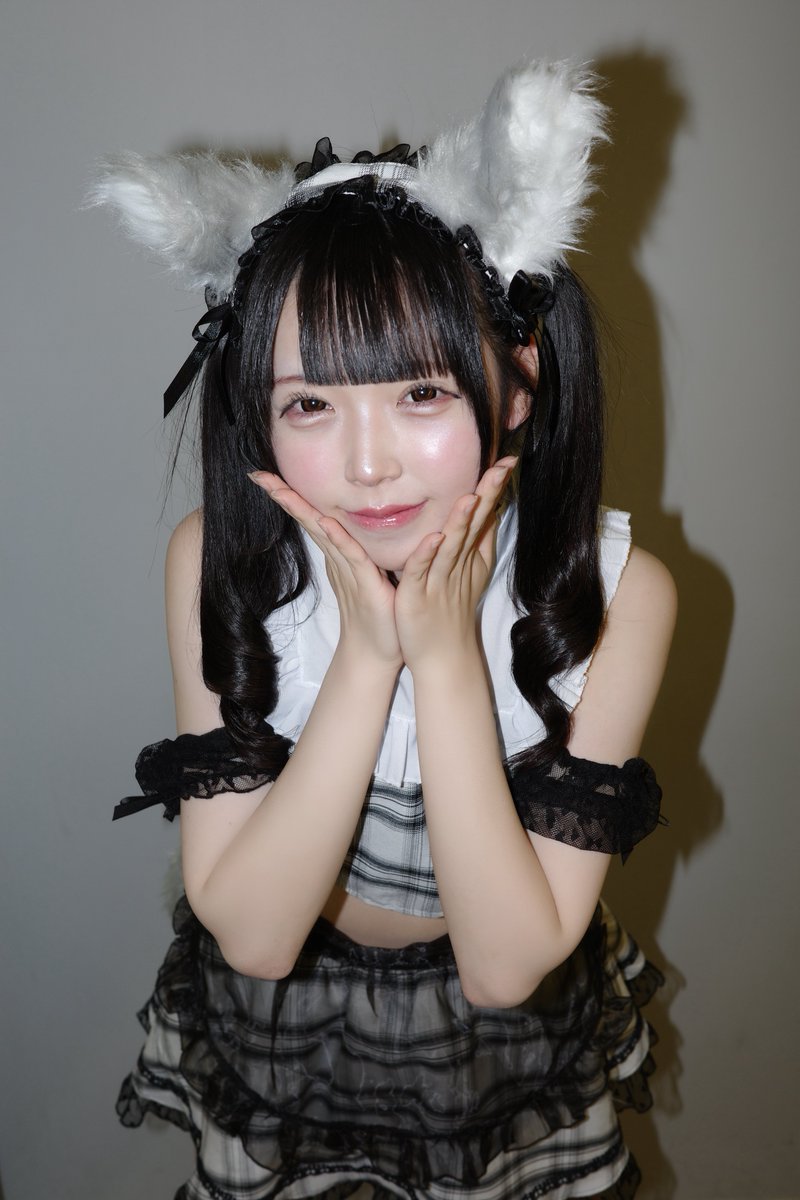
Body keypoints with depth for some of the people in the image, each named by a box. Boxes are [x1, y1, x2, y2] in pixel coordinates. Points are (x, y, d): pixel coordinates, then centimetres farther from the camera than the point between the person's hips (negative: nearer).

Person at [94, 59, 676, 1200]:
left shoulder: (617, 592, -25)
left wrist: (449, 656, -35)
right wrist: (367, 653, -36)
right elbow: (251, 934, -24)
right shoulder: (218, 560, -23)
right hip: (277, 1040, 1)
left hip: (508, 1059, 0)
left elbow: (505, 964, -25)